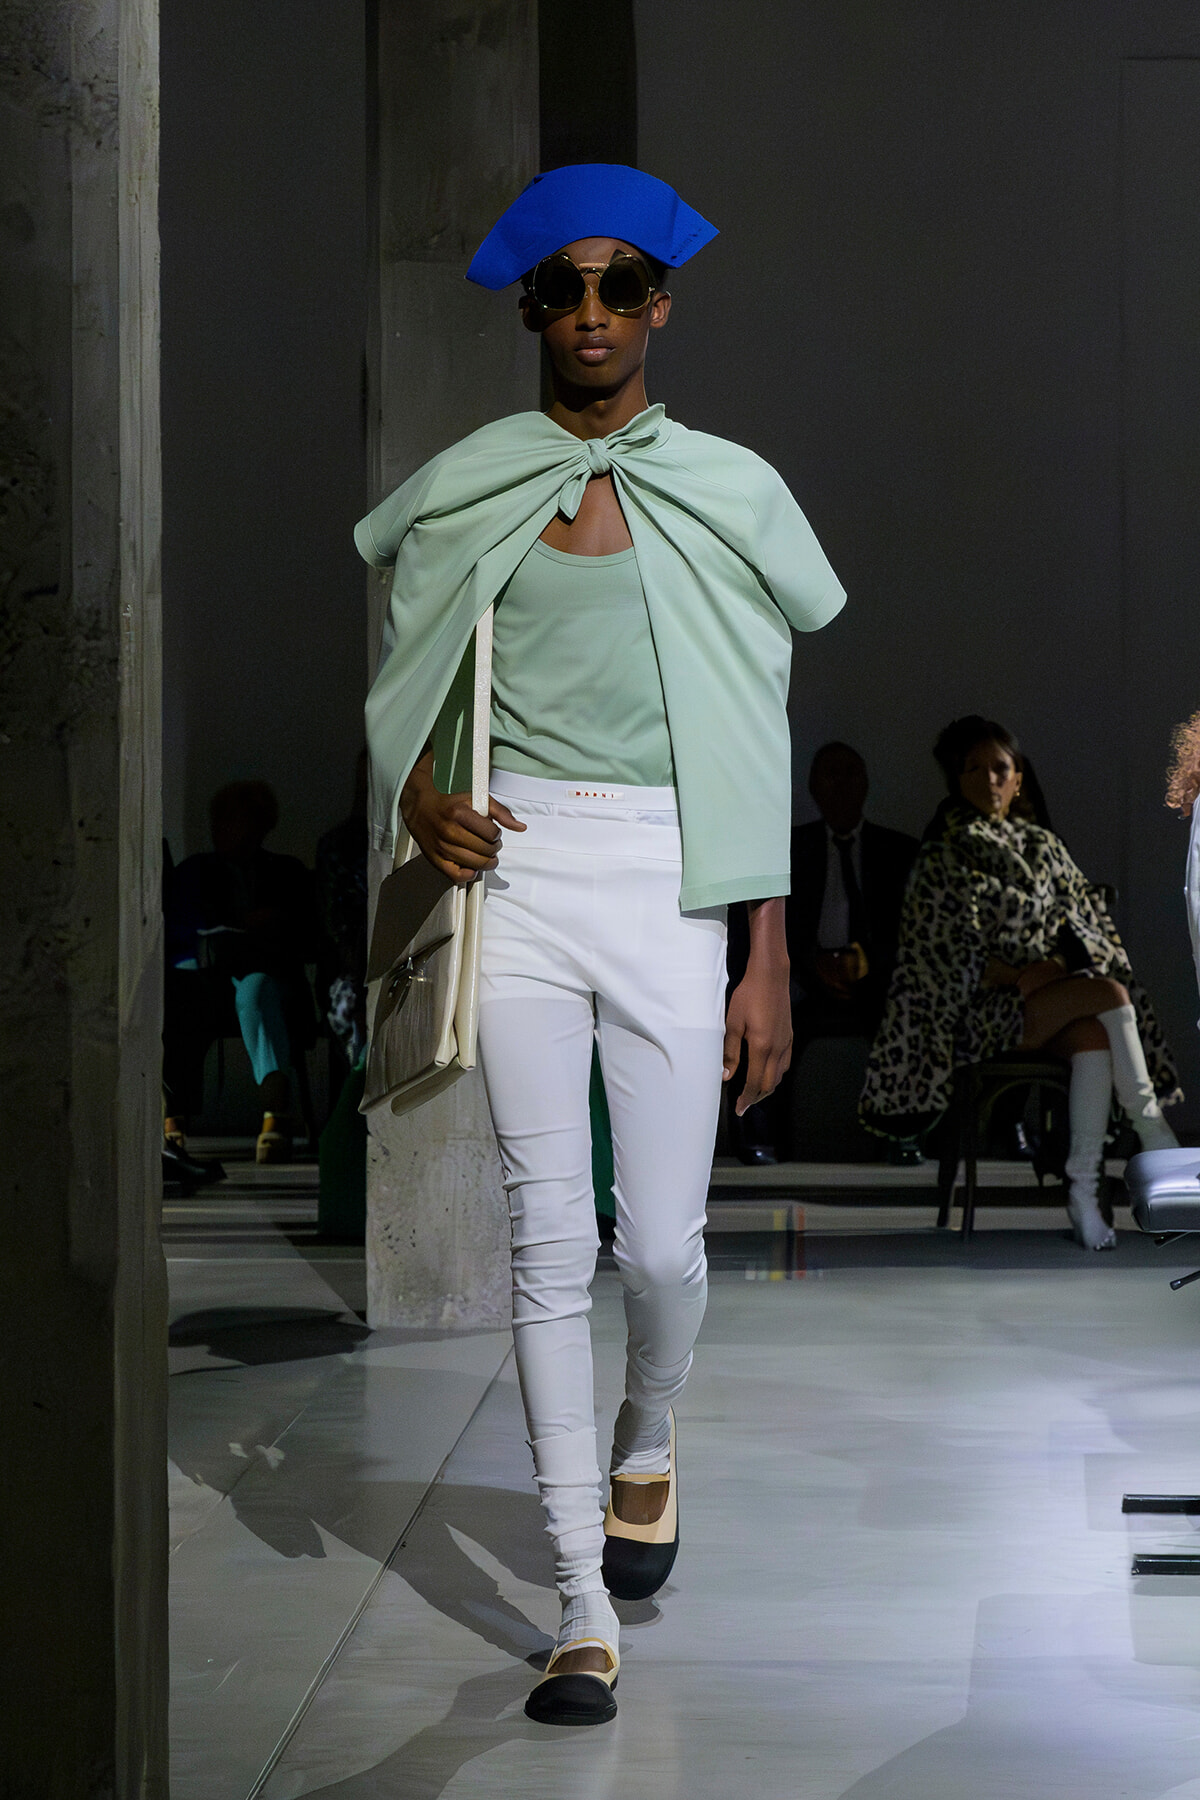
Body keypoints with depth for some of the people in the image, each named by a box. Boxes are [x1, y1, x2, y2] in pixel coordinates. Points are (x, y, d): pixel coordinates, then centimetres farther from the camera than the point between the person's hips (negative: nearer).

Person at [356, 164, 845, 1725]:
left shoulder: (730, 493, 6)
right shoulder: (468, 487, 8)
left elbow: (764, 736, 6)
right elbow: (411, 690, 17)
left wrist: (770, 962, 1)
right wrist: (422, 796, -6)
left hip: (670, 877, 0)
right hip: (522, 868, 1)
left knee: (663, 1239, -2)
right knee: (551, 1239, -3)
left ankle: (648, 1448, 34)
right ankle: (587, 1609, 5)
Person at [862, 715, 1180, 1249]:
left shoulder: (1042, 848, 17)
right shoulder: (940, 858, 4)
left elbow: (1087, 925, 11)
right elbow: (948, 955, -3)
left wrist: (1053, 966, -10)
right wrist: (1018, 978, -15)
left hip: (1054, 994, 4)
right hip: (980, 1013, -4)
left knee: (1093, 1036, -32)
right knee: (1109, 995, -27)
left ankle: (1083, 1193, -37)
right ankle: (1154, 1135, -20)